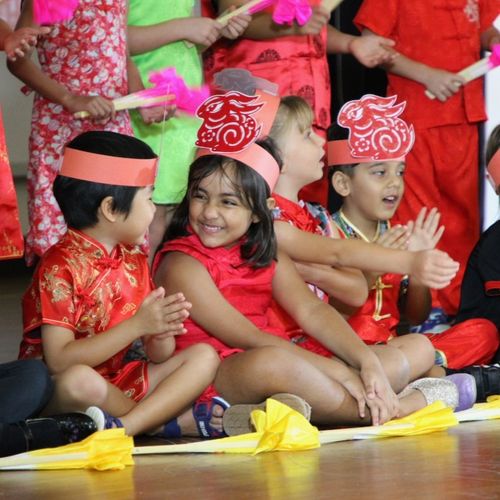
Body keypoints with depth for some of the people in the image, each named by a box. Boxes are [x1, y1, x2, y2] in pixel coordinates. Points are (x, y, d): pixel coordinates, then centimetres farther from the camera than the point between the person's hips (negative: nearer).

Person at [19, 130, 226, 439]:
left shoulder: (135, 262, 8)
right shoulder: (61, 267, -16)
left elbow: (159, 357, 9)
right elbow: (59, 361, -24)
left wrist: (161, 334, -17)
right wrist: (137, 325, -26)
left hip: (116, 384, 8)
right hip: (54, 395, -8)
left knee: (204, 357, -5)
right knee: (81, 380, -40)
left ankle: (124, 426, -25)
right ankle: (178, 421, -18)